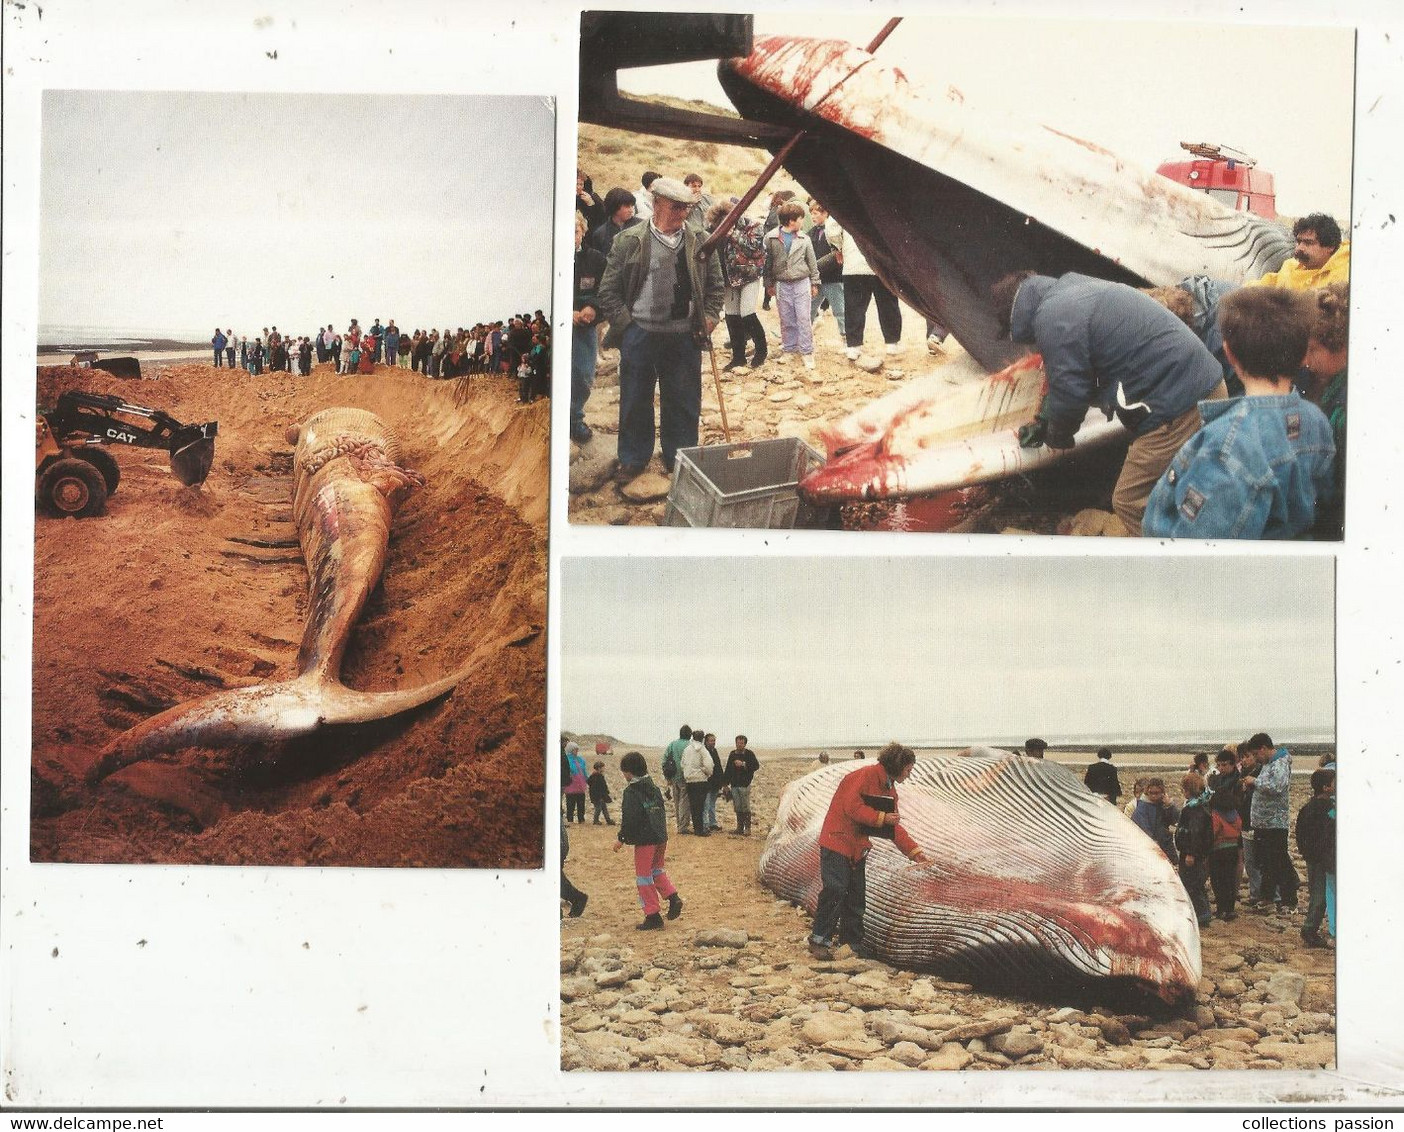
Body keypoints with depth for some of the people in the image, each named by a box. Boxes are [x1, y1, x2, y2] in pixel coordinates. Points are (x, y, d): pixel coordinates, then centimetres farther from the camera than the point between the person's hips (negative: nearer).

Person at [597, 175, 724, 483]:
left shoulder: (699, 242, 4)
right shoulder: (629, 241, -3)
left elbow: (715, 284, 14)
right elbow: (609, 290, 0)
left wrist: (710, 316, 1)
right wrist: (624, 324, -6)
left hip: (684, 337, 2)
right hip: (639, 334, -2)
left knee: (683, 403, 9)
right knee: (635, 402, 9)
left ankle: (679, 458, 24)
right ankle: (633, 459, 24)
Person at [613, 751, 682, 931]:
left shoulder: (631, 792, -13)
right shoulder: (654, 788, 12)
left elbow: (629, 818, -18)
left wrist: (622, 839, -9)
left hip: (645, 840, -8)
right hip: (661, 838, 8)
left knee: (643, 876, 1)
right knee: (657, 869, 26)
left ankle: (653, 917, 2)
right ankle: (673, 897, 6)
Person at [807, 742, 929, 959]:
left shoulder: (890, 790, 14)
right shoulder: (866, 775, -15)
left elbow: (894, 828, 17)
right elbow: (852, 807, -24)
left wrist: (914, 851, 9)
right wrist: (881, 818, -22)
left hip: (859, 847, 9)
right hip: (838, 841, -9)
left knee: (857, 895, 9)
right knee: (835, 890, -15)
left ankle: (852, 943, 16)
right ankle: (820, 940, -9)